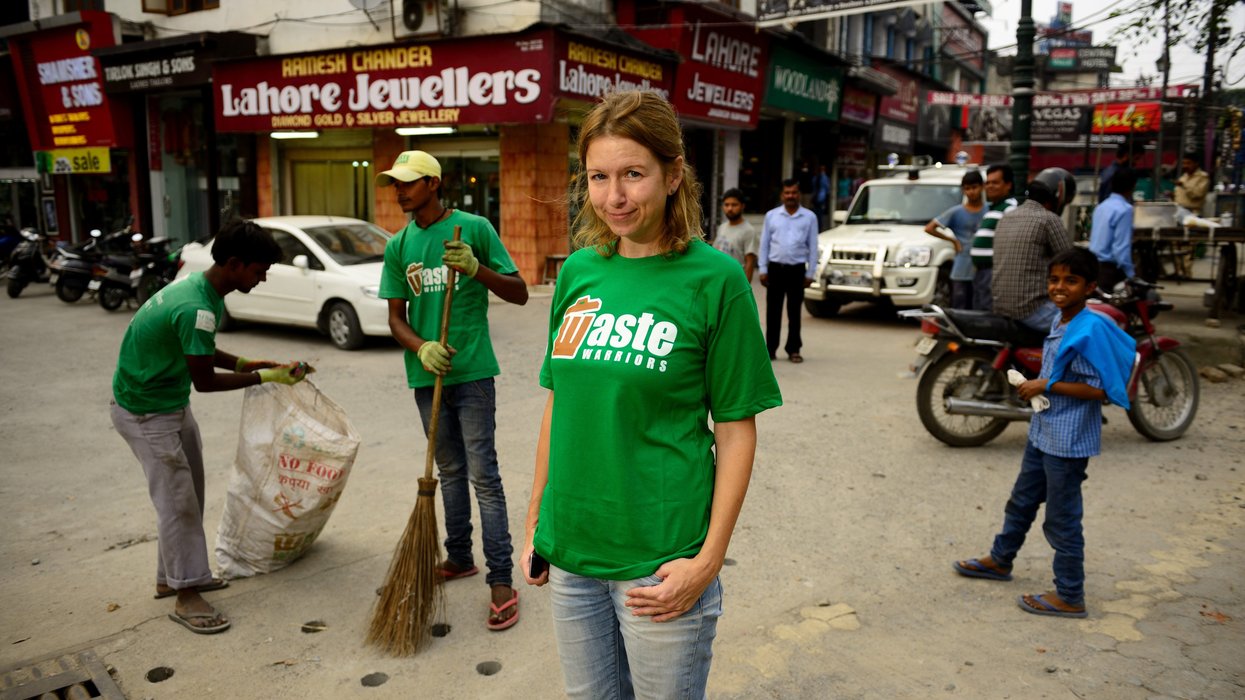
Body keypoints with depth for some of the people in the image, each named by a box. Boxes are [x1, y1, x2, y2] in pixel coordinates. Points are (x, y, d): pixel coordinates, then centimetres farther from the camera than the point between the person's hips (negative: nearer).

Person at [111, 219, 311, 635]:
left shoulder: (202, 285, 1)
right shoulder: (197, 309, -30)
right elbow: (204, 380, -23)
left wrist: (242, 363, 1)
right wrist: (264, 377, -16)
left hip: (170, 402, 10)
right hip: (145, 411, -10)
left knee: (188, 493, 15)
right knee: (177, 499, -5)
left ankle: (171, 576, 29)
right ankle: (186, 595, 6)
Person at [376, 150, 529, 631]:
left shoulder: (473, 228, -6)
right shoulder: (398, 246, 8)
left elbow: (519, 294, -6)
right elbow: (396, 316, 7)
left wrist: (477, 270, -23)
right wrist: (421, 348, -13)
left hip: (471, 371, -5)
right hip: (426, 375, 5)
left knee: (483, 474, -5)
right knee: (449, 471, 17)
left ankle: (501, 582, 0)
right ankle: (460, 558, 32)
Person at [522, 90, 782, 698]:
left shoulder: (714, 278, -11)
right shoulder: (578, 271, 3)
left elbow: (735, 428, -9)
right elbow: (559, 404, 10)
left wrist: (709, 558, -13)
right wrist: (535, 522, 11)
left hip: (661, 557, -4)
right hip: (569, 551, 5)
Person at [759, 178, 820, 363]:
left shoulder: (809, 217, 4)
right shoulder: (771, 215, 6)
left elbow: (812, 247, 5)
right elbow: (764, 244, 7)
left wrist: (810, 273, 0)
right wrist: (763, 270, 1)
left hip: (797, 270, 0)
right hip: (775, 268, 1)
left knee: (794, 311, 6)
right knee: (773, 311, 4)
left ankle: (793, 349, 13)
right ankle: (771, 348, 11)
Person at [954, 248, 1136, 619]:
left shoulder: (1091, 329, -22)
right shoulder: (1059, 322, 6)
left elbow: (1101, 389, -25)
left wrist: (1048, 386, -23)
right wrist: (1034, 386, 5)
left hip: (1068, 440, -9)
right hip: (1043, 431, 10)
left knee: (1062, 519, 3)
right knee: (1022, 501, 24)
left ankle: (1070, 597, 18)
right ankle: (1000, 559, 43)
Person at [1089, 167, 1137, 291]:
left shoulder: (1100, 207, 11)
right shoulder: (1124, 209, -14)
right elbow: (1122, 247, -19)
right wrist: (1131, 275, -16)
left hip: (1095, 266, 8)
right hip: (1111, 269, -8)